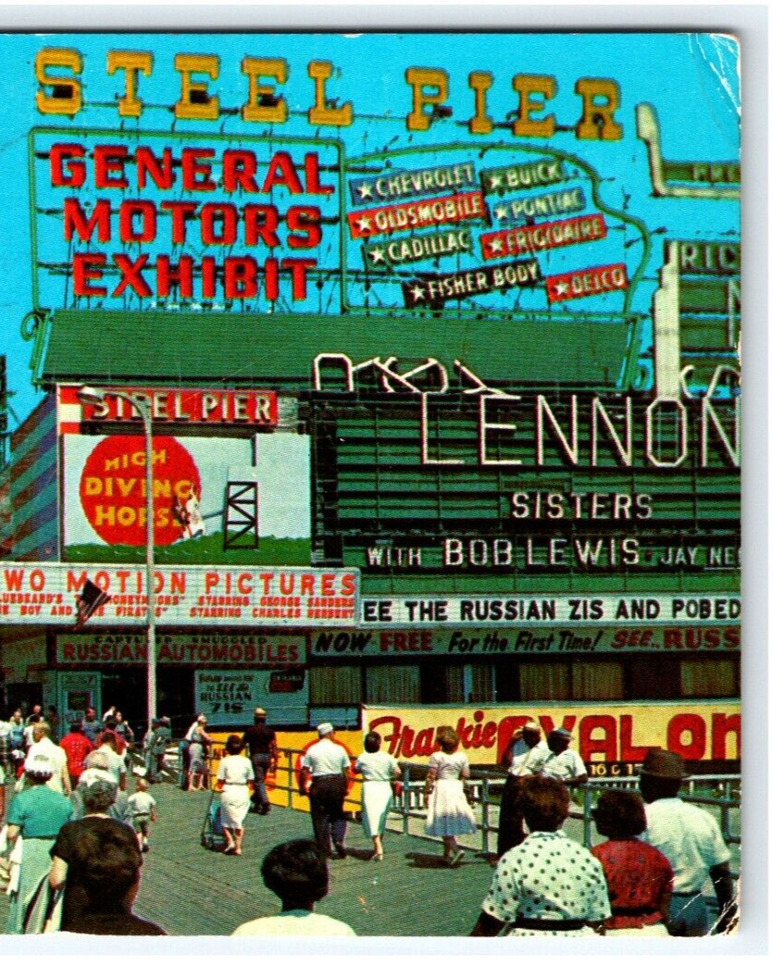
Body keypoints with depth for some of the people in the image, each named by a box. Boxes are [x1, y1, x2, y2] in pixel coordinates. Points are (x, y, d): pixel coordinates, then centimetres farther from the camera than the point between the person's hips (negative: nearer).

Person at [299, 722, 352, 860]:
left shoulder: (312, 750, -3)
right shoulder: (339, 750, -1)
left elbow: (304, 771, -4)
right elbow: (347, 772, 1)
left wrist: (302, 787, 6)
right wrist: (345, 788, 12)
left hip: (318, 785, -1)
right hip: (336, 784, 1)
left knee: (320, 818, 5)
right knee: (338, 816, 16)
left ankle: (324, 850, 6)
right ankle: (339, 840, -6)